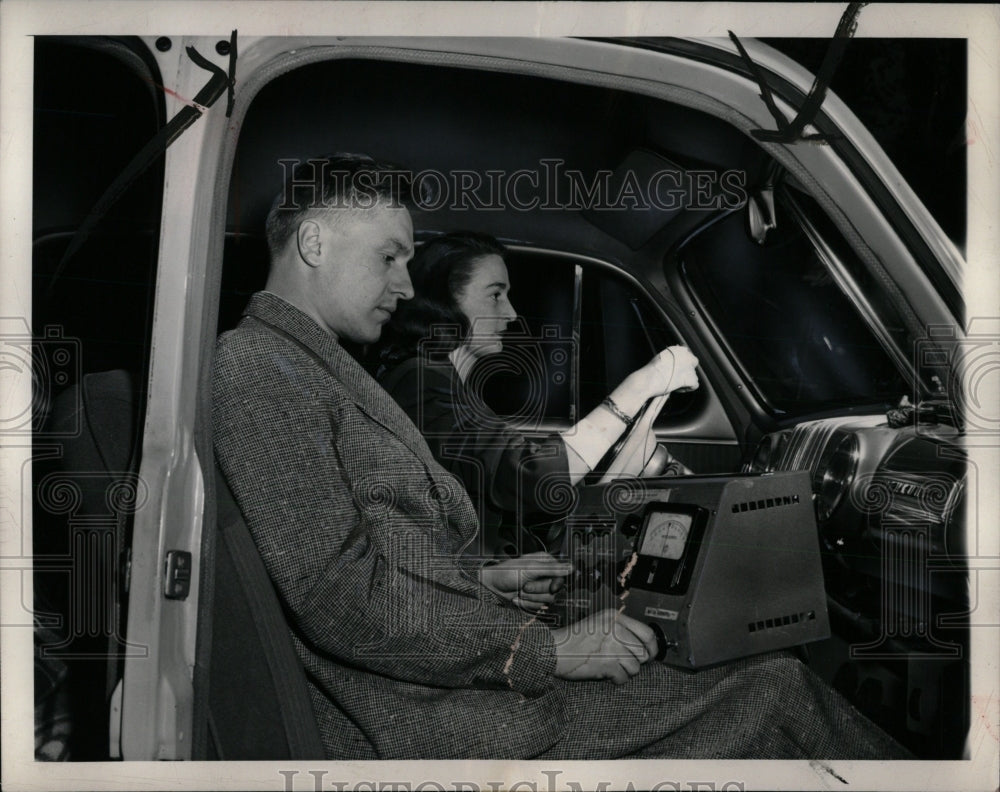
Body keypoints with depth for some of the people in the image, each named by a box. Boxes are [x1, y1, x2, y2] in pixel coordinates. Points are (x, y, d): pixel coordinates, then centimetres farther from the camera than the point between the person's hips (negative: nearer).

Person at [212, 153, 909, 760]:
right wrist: (547, 649, -17)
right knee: (773, 690, -7)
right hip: (433, 725, -9)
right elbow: (340, 601, -20)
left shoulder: (323, 369, 21)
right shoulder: (255, 366, -12)